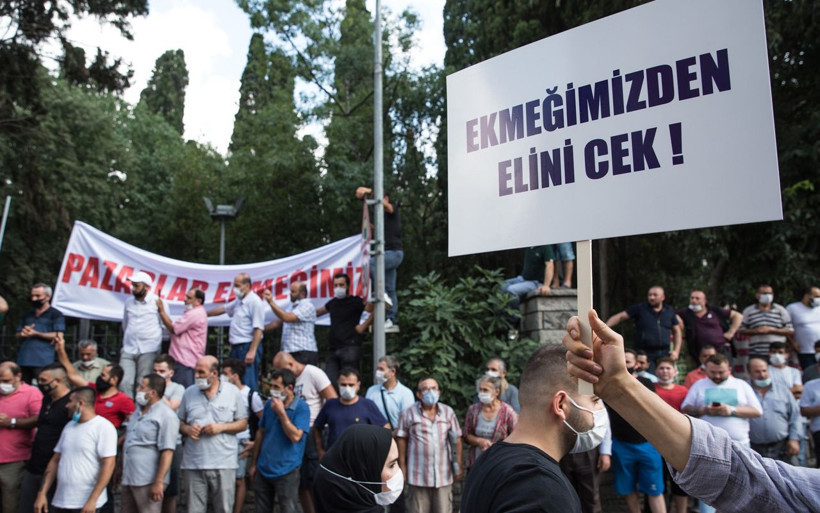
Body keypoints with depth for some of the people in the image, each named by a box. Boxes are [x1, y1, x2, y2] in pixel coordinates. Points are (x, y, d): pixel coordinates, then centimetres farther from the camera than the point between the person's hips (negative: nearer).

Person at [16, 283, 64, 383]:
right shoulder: (27, 315, 21)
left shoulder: (56, 315, 0)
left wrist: (36, 334, -13)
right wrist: (24, 333, 0)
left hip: (43, 361, -7)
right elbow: (18, 334, 24)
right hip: (24, 359, 7)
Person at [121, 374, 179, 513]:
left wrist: (159, 482, -23)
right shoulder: (138, 412, 14)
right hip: (127, 479, 8)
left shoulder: (166, 415, -14)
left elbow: (167, 452, -19)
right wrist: (119, 470, 22)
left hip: (148, 482, -8)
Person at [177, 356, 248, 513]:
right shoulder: (189, 393, 7)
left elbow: (243, 423, 4)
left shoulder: (233, 392, 0)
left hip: (223, 463, -2)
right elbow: (179, 422, 13)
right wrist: (187, 429, -8)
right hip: (193, 464, 2)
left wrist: (221, 427, -12)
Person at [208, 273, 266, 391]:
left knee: (248, 385, -10)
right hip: (236, 348, 9)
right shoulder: (239, 301, 15)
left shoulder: (255, 302, -14)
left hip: (248, 347, -9)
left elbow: (258, 329, -20)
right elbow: (223, 309, 33)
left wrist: (252, 351, -24)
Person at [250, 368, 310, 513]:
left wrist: (281, 412, -21)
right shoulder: (269, 404, 4)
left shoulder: (301, 408, -12)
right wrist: (253, 463, 12)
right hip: (263, 469, 5)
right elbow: (261, 433, 12)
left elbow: (295, 436, -22)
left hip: (286, 472, -5)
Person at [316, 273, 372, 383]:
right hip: (333, 349, 6)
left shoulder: (355, 301, 0)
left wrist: (363, 326, -9)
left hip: (350, 348, -6)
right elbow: (317, 312, 36)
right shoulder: (333, 302, 19)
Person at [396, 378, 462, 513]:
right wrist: (402, 466, -1)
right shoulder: (409, 413, -4)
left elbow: (457, 439, 6)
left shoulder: (448, 412, 3)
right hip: (418, 475, -2)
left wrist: (458, 466, 4)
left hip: (443, 474, 2)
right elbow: (402, 439, 0)